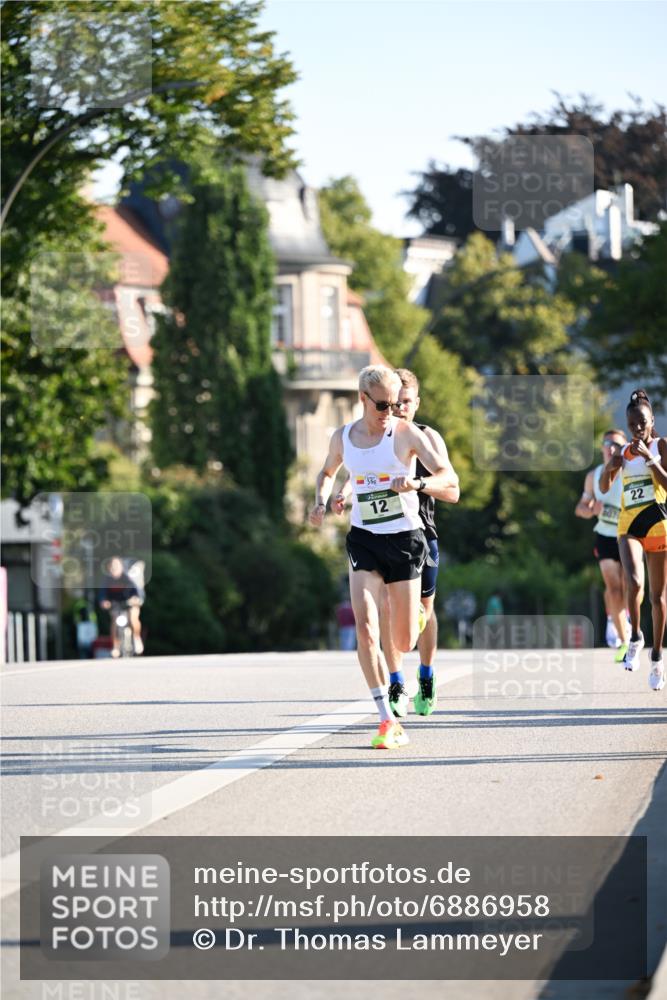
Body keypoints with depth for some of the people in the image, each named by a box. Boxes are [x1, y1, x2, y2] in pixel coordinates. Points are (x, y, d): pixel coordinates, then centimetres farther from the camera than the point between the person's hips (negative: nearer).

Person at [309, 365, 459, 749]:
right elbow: (328, 472, 25)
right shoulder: (342, 438, 4)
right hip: (364, 540, 2)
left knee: (404, 644, 4)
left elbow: (450, 477, -13)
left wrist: (417, 484, -33)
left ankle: (414, 615, 44)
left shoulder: (407, 433, -7)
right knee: (366, 630, -18)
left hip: (405, 538, -2)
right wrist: (321, 501, 4)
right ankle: (388, 721, -15)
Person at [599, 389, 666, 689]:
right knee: (634, 583, -24)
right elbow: (604, 488, 16)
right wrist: (609, 468, -4)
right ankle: (635, 637, -2)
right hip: (629, 526, 2)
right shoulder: (624, 452, 10)